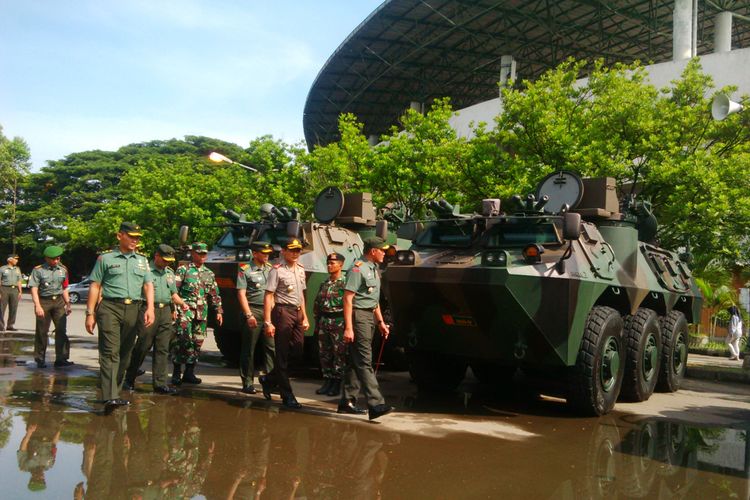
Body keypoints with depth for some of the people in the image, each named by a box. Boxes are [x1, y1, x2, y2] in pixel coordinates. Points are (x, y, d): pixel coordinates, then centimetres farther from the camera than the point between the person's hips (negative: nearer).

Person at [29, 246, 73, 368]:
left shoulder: (63, 270, 11)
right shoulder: (38, 270, -2)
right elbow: (34, 289, -8)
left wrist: (68, 303, 15)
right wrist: (38, 306, -17)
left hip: (59, 301, 3)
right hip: (44, 301, -3)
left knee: (61, 330, -5)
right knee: (42, 331, 3)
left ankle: (61, 359, -3)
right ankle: (40, 359, 14)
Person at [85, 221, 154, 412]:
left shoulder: (142, 260, 18)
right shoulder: (106, 259, 7)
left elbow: (148, 285, 8)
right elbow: (95, 287, 5)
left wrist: (150, 307, -9)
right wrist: (90, 313, -2)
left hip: (134, 309, 4)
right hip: (110, 307, -4)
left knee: (125, 353, 7)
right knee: (110, 352, -13)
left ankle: (115, 392, 17)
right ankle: (109, 397, -21)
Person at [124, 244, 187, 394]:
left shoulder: (170, 273, 19)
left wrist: (181, 303, 8)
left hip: (166, 311, 6)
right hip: (149, 310, -6)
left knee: (162, 349, 4)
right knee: (142, 347, -2)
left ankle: (160, 384, 6)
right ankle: (129, 379, 14)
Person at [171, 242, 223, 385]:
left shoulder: (209, 273, 18)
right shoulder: (183, 270, 3)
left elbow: (215, 294, 22)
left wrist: (218, 311, 16)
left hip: (202, 313, 5)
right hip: (185, 309, -5)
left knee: (197, 342, 5)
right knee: (182, 339, -13)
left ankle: (189, 373, 14)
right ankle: (176, 372, -4)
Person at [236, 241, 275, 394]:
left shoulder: (271, 269, 15)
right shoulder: (245, 270, 0)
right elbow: (241, 294, -6)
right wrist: (248, 314, -14)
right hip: (253, 311, -5)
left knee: (271, 347, 1)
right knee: (249, 349, 2)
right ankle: (247, 383, 9)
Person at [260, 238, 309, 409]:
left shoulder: (300, 270, 15)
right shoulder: (277, 270, -7)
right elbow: (268, 297, -11)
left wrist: (304, 317, 18)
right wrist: (268, 322, -17)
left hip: (297, 312, 7)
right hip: (283, 311, -7)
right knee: (282, 355, 0)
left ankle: (269, 379, 25)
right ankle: (287, 395, 7)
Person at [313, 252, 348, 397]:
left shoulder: (345, 283, -6)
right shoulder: (324, 284, 15)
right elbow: (317, 304, 20)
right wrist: (317, 322, 16)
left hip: (338, 322, -7)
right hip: (324, 321, 7)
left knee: (339, 353, -2)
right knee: (324, 353, 9)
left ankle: (337, 384, 5)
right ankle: (327, 382, 18)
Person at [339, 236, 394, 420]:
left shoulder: (374, 270, 19)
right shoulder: (358, 269, -11)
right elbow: (348, 299, -16)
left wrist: (381, 322, 23)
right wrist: (348, 327, -22)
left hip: (370, 317, 10)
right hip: (359, 316, -10)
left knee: (355, 361, 12)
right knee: (365, 362, -11)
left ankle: (347, 401, 18)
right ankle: (376, 404, -16)